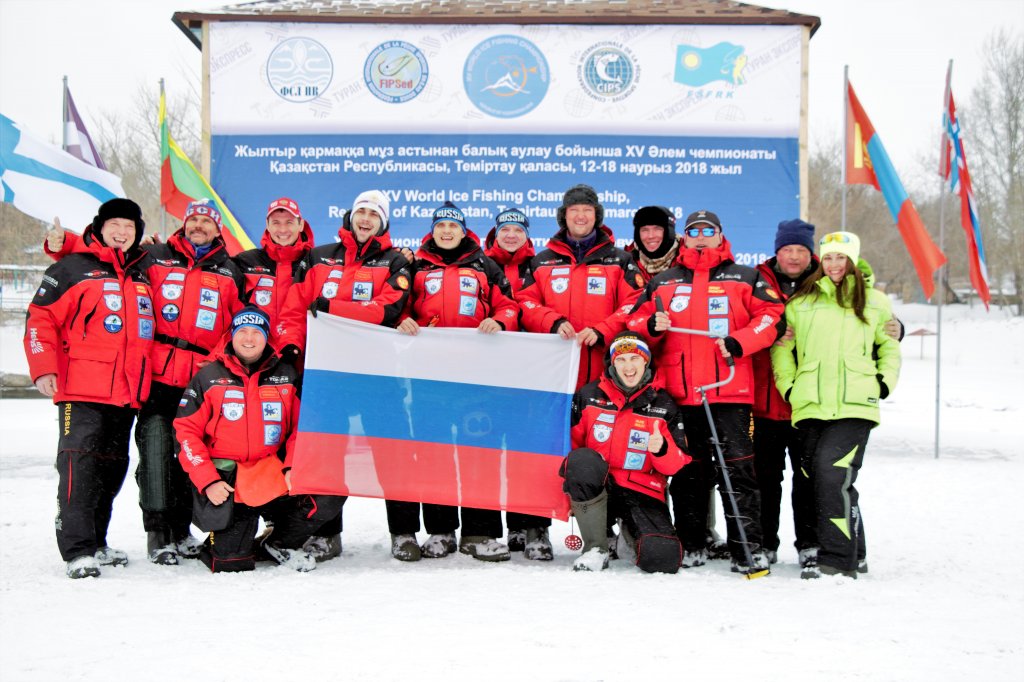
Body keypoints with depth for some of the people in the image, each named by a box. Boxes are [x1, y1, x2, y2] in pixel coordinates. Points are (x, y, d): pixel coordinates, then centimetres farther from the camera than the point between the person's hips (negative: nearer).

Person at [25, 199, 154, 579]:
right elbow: (40, 318, -4)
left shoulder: (142, 276, 19)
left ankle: (96, 544, 20)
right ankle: (77, 550, -12)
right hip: (83, 391, -7)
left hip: (127, 393, 7)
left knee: (113, 467, 10)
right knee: (80, 466, -12)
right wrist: (44, 369, -13)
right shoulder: (73, 269, 0)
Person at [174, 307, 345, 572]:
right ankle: (219, 544, 23)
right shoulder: (209, 377, 3)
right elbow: (186, 431, -1)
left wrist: (294, 467, -8)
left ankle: (281, 544, 6)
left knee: (330, 495, -17)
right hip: (227, 481, -3)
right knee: (232, 564, -15)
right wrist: (207, 481, -11)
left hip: (275, 473, 3)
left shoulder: (286, 376, 9)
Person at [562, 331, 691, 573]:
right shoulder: (589, 395, 3)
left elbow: (677, 464, 2)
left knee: (663, 560, -24)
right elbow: (570, 441, 10)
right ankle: (595, 548, -18)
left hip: (642, 493, 0)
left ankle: (630, 533, 17)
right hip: (594, 489, 0)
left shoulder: (664, 405, 3)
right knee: (581, 460, -35)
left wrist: (662, 450, -21)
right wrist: (573, 475, -9)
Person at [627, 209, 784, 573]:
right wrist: (652, 325, -6)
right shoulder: (663, 282, 18)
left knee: (738, 468, -6)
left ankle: (747, 548, -3)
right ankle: (691, 545, 17)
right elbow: (634, 321, 17)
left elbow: (773, 315, 1)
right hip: (680, 392, 3)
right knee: (687, 469, 8)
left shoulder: (744, 278, 10)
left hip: (730, 390, -3)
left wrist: (738, 342, -12)